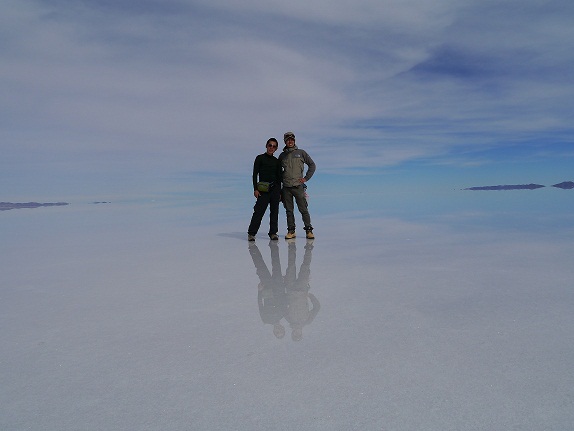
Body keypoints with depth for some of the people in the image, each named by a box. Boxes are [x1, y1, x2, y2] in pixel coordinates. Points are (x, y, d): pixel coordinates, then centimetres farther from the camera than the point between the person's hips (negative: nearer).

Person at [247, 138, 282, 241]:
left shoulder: (276, 161, 13)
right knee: (259, 211, -8)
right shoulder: (260, 158, 4)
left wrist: (279, 192, 11)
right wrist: (255, 189, -9)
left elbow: (279, 177, 15)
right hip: (263, 189, -4)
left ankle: (273, 233, 12)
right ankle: (251, 233, 0)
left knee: (274, 211, 4)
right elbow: (255, 174, 0)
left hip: (275, 188, 4)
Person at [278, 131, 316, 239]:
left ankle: (309, 231, 3)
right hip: (286, 187, 3)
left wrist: (306, 178, 1)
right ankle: (291, 231, 13)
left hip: (298, 186, -2)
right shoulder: (282, 155, 12)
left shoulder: (301, 152, 5)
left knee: (303, 210, -4)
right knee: (289, 210, 6)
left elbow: (312, 165, 9)